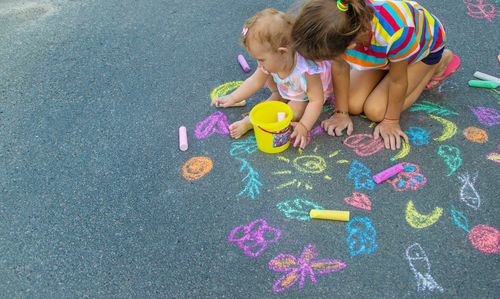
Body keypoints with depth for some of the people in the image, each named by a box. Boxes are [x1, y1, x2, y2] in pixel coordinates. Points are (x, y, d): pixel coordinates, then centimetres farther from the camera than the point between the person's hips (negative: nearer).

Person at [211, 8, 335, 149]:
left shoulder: (307, 71, -46)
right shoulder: (274, 62, -26)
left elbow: (316, 101, -39)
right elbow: (255, 82, -12)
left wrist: (304, 127, -47)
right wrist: (232, 98, -14)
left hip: (307, 95, -5)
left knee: (296, 111, -28)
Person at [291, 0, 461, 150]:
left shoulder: (395, 35, -48)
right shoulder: (339, 21, -35)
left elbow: (398, 81, -29)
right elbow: (340, 66, -19)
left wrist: (391, 121, -13)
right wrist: (342, 113, -10)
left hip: (424, 45, -4)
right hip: (377, 49, 4)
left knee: (376, 111, -11)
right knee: (353, 105, -8)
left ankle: (438, 64, 6)